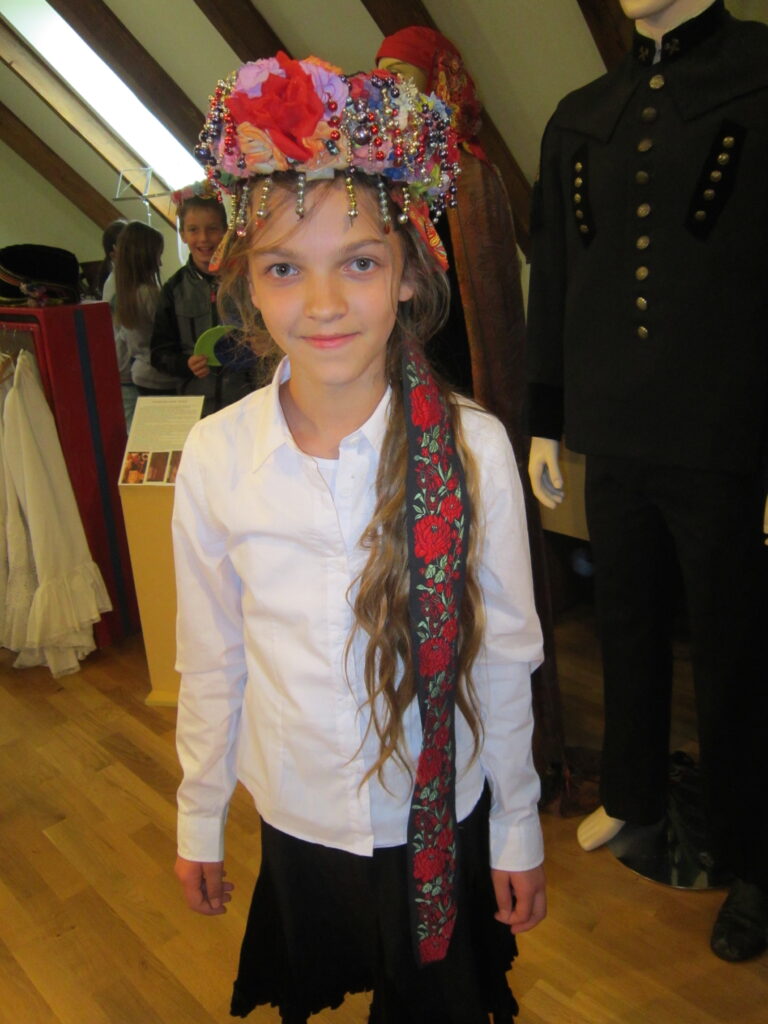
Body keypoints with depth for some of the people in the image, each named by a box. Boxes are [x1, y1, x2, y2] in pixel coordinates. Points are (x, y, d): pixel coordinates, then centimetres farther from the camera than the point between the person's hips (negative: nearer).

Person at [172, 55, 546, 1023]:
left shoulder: (472, 447, -19)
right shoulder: (214, 456, -15)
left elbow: (504, 656, -9)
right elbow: (210, 661, -3)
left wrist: (518, 829, 1)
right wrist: (198, 819, 7)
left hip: (443, 817, -1)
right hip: (296, 817, 2)